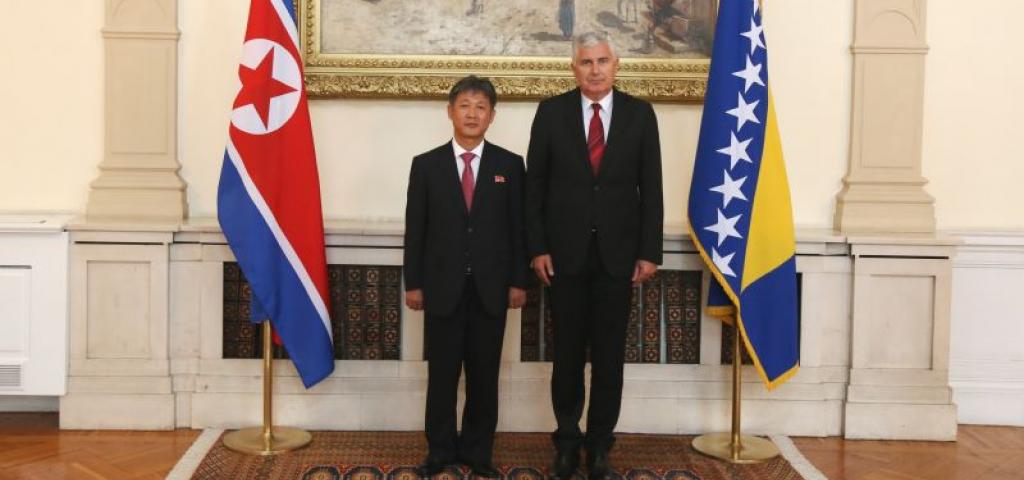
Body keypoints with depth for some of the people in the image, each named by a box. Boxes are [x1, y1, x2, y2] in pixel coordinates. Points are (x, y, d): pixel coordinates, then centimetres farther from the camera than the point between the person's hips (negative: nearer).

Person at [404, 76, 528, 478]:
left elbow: (519, 227, 3)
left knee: (484, 374, 8)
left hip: (491, 288, 0)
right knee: (442, 373, 6)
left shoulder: (510, 165, 4)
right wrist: (413, 282, -1)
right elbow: (415, 229, 2)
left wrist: (518, 281, -2)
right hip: (443, 287, 0)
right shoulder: (426, 165, 4)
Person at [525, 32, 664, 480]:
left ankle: (599, 443, 19)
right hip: (566, 252, 0)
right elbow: (535, 185, 1)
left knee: (610, 355, 7)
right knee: (567, 353, 8)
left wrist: (649, 251, -3)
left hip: (617, 253, 1)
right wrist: (537, 248, -5)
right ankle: (567, 440, 22)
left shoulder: (639, 113, 2)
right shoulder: (551, 112, 1)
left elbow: (650, 187, 2)